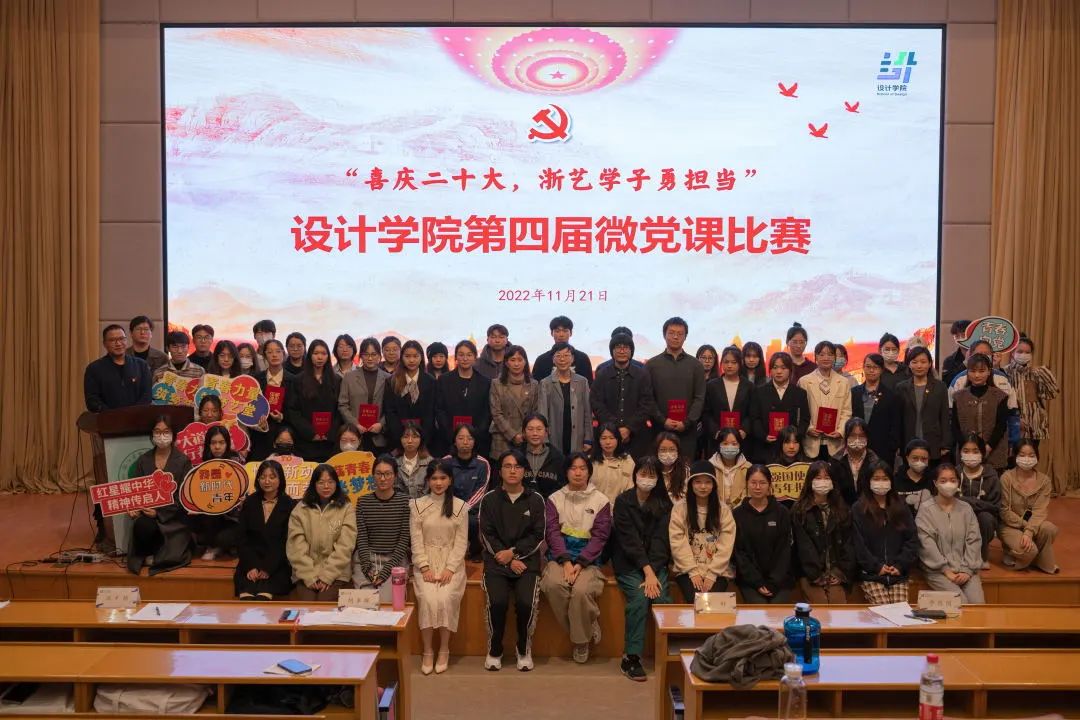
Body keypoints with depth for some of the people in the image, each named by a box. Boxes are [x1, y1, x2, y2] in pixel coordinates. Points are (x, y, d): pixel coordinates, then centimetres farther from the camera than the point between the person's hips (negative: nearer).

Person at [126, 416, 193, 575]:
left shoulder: (183, 461, -2)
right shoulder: (143, 460, 9)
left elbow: (183, 497, -6)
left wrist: (159, 512, -18)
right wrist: (133, 507, -13)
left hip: (173, 516, -2)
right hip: (148, 511, 2)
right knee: (141, 526, -31)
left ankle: (156, 555, 7)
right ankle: (149, 553, 1)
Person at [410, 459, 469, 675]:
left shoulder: (460, 506, 4)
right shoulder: (417, 505, 5)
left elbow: (461, 542, 0)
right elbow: (416, 540, 0)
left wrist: (449, 568, -12)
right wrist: (425, 567, -11)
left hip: (452, 562, 0)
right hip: (425, 562, 0)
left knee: (445, 598, -25)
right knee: (428, 599, -25)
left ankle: (444, 650, -7)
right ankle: (427, 651, -11)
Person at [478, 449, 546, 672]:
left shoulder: (536, 500, 7)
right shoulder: (489, 500, 8)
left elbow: (538, 536, 2)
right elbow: (487, 536, 1)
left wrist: (513, 552, -10)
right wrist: (508, 561, -9)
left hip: (526, 561, 0)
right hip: (496, 562, 0)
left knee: (526, 603, -23)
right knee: (497, 602, -24)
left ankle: (524, 650, 1)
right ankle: (494, 651, -2)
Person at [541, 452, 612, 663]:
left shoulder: (601, 500, 6)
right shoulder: (554, 499, 10)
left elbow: (600, 536, -2)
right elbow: (553, 532, -1)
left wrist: (579, 563, -15)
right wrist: (566, 561, -17)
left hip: (588, 559, -1)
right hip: (560, 556, 2)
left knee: (581, 590, -30)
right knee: (554, 584, -29)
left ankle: (581, 641, -4)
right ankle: (586, 627, -6)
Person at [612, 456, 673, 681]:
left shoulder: (664, 504, 6)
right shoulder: (623, 502, -2)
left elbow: (660, 540, -3)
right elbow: (630, 540, -10)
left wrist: (652, 573, -16)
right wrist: (647, 571, -19)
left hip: (656, 563, 2)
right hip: (628, 564, -2)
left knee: (662, 598, -25)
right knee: (639, 598, -28)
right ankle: (631, 657, -19)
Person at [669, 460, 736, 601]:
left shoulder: (723, 510, 5)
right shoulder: (680, 508, 2)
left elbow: (725, 546, -2)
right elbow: (678, 543, -4)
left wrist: (711, 574, -12)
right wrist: (693, 572, -12)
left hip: (717, 571, 1)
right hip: (687, 570, -1)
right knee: (695, 600, -26)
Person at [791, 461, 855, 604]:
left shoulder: (841, 509, 14)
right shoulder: (799, 511, 4)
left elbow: (847, 543, 9)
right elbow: (803, 546, -2)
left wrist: (841, 572, -2)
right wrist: (817, 575, -8)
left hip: (837, 574, 2)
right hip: (811, 574, -2)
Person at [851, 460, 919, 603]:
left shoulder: (901, 507, 13)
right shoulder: (858, 510, 3)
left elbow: (912, 539, 8)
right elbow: (858, 544, -3)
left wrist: (901, 565, -4)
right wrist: (876, 567, -11)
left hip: (899, 575, 3)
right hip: (871, 575, -3)